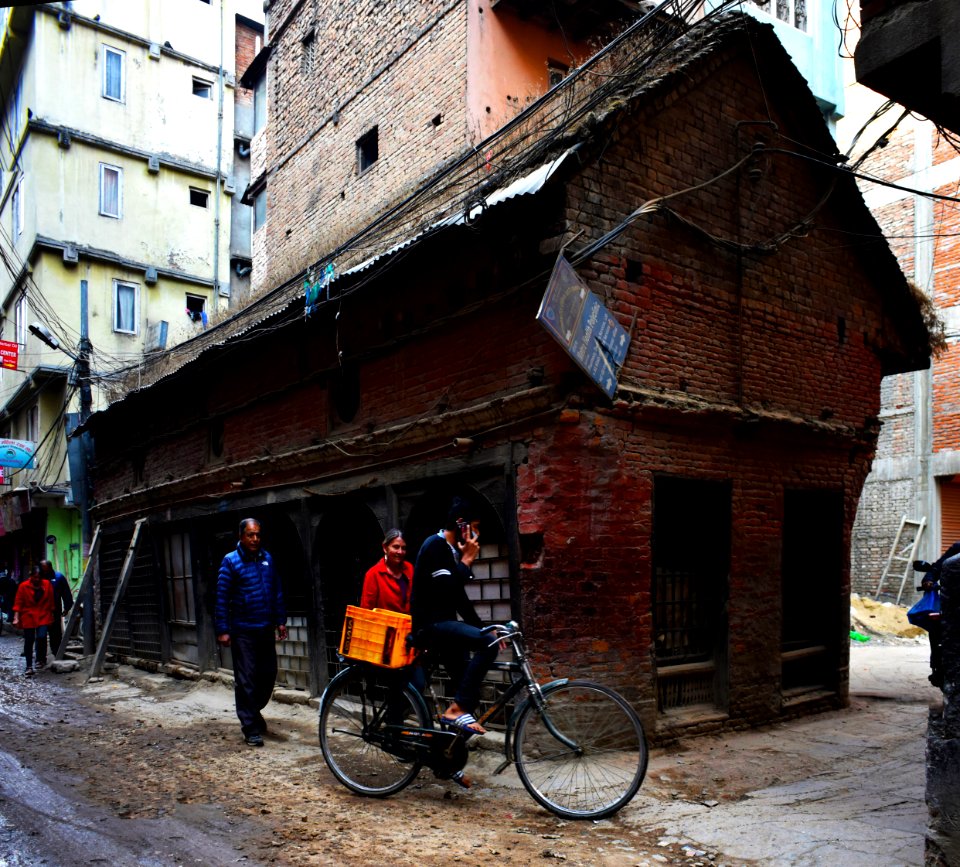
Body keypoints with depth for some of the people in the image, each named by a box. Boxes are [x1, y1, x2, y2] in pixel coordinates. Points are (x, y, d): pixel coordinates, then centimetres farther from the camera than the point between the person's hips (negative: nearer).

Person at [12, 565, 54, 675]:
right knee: (28, 641, 3)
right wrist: (16, 618, -13)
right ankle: (29, 666, 11)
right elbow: (18, 603, -6)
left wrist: (51, 615, 9)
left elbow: (51, 601, 6)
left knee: (41, 637, -14)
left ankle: (40, 659, 10)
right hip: (28, 617, 0)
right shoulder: (23, 586, -7)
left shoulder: (47, 584, -2)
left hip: (43, 617, 0)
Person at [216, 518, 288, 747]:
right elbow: (222, 598, -9)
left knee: (268, 674, 12)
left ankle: (254, 711, 35)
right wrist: (223, 630, -12)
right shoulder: (231, 562, -8)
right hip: (243, 631, -5)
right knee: (246, 680, -1)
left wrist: (280, 621, 10)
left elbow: (277, 592, 12)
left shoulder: (267, 558, 6)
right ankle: (251, 728, 8)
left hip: (266, 629, 5)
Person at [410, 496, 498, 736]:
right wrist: (467, 560, -14)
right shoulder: (435, 545, -14)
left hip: (444, 624, 10)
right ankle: (456, 709, -19)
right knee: (488, 644, -27)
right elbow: (447, 589, -25)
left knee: (471, 693, 6)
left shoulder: (452, 550, 15)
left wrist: (481, 629, 14)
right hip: (429, 624, -10)